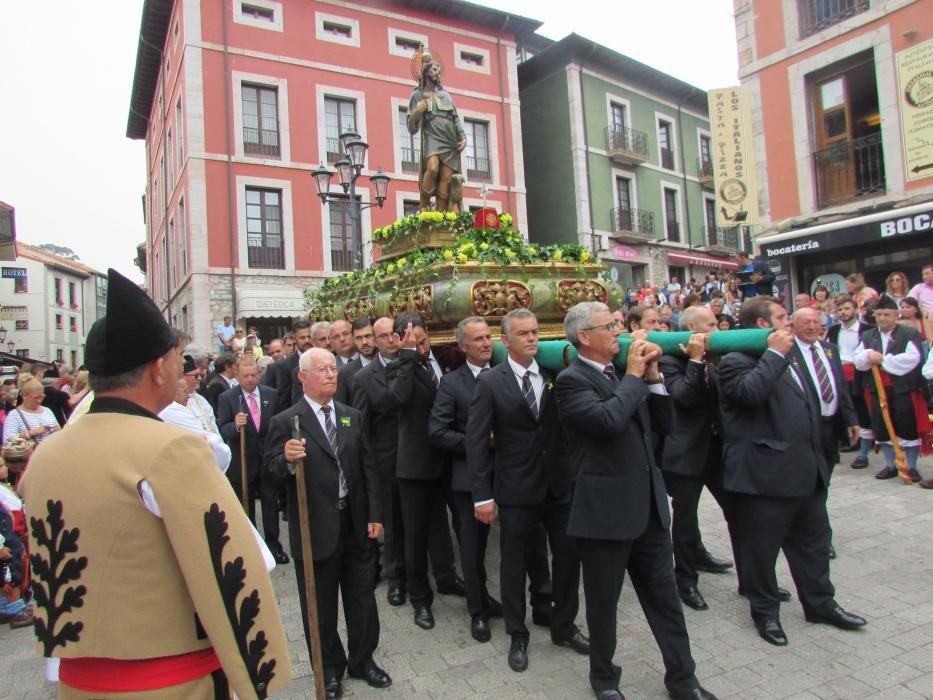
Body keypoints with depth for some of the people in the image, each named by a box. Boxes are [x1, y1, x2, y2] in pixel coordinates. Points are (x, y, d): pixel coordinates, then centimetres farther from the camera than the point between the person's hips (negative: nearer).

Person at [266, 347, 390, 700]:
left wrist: (374, 515, 2)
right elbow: (273, 472, -11)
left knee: (362, 598, 17)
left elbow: (367, 469, 6)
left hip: (356, 523, 4)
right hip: (315, 528, -4)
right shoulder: (285, 422, -9)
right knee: (320, 605, 14)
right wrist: (287, 459, -33)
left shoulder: (353, 417, 6)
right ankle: (329, 668, 35)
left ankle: (363, 659, 38)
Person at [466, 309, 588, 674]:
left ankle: (564, 626, 37)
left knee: (569, 557, 14)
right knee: (514, 565, 11)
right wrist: (482, 495, -11)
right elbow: (476, 441, -9)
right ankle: (517, 636, 33)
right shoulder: (490, 382, -7)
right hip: (517, 490, -3)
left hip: (561, 485, 3)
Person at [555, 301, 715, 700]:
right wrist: (633, 376, -15)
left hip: (648, 504, 7)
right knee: (603, 601, 12)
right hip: (605, 509, -6)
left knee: (664, 596, 16)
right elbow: (608, 419, -29)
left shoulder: (623, 375, 11)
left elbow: (663, 424, 10)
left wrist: (652, 376, -2)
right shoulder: (571, 380, -12)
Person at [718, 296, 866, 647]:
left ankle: (820, 603, 38)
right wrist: (775, 353, -23)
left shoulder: (791, 354, 16)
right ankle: (764, 611, 24)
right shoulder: (736, 360, -13)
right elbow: (750, 391, -33)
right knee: (761, 547, 6)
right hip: (765, 474, -9)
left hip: (806, 470, 9)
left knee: (813, 540, 20)